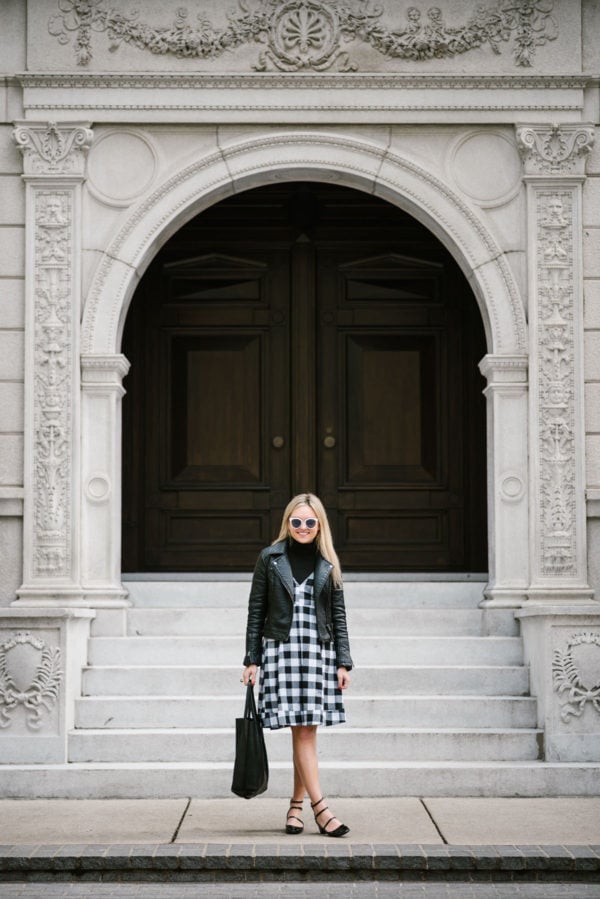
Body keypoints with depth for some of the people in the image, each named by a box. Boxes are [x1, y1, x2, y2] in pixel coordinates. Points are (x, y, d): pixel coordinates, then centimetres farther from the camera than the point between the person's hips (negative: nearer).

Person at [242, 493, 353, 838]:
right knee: (302, 730, -8)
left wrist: (343, 663, 3)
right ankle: (320, 808, -10)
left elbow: (339, 615, 9)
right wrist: (251, 659, 1)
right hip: (280, 648, -2)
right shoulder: (270, 558, 4)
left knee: (308, 729, 2)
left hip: (319, 650, 2)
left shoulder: (329, 563, 9)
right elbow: (256, 611, 5)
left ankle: (296, 806, 13)